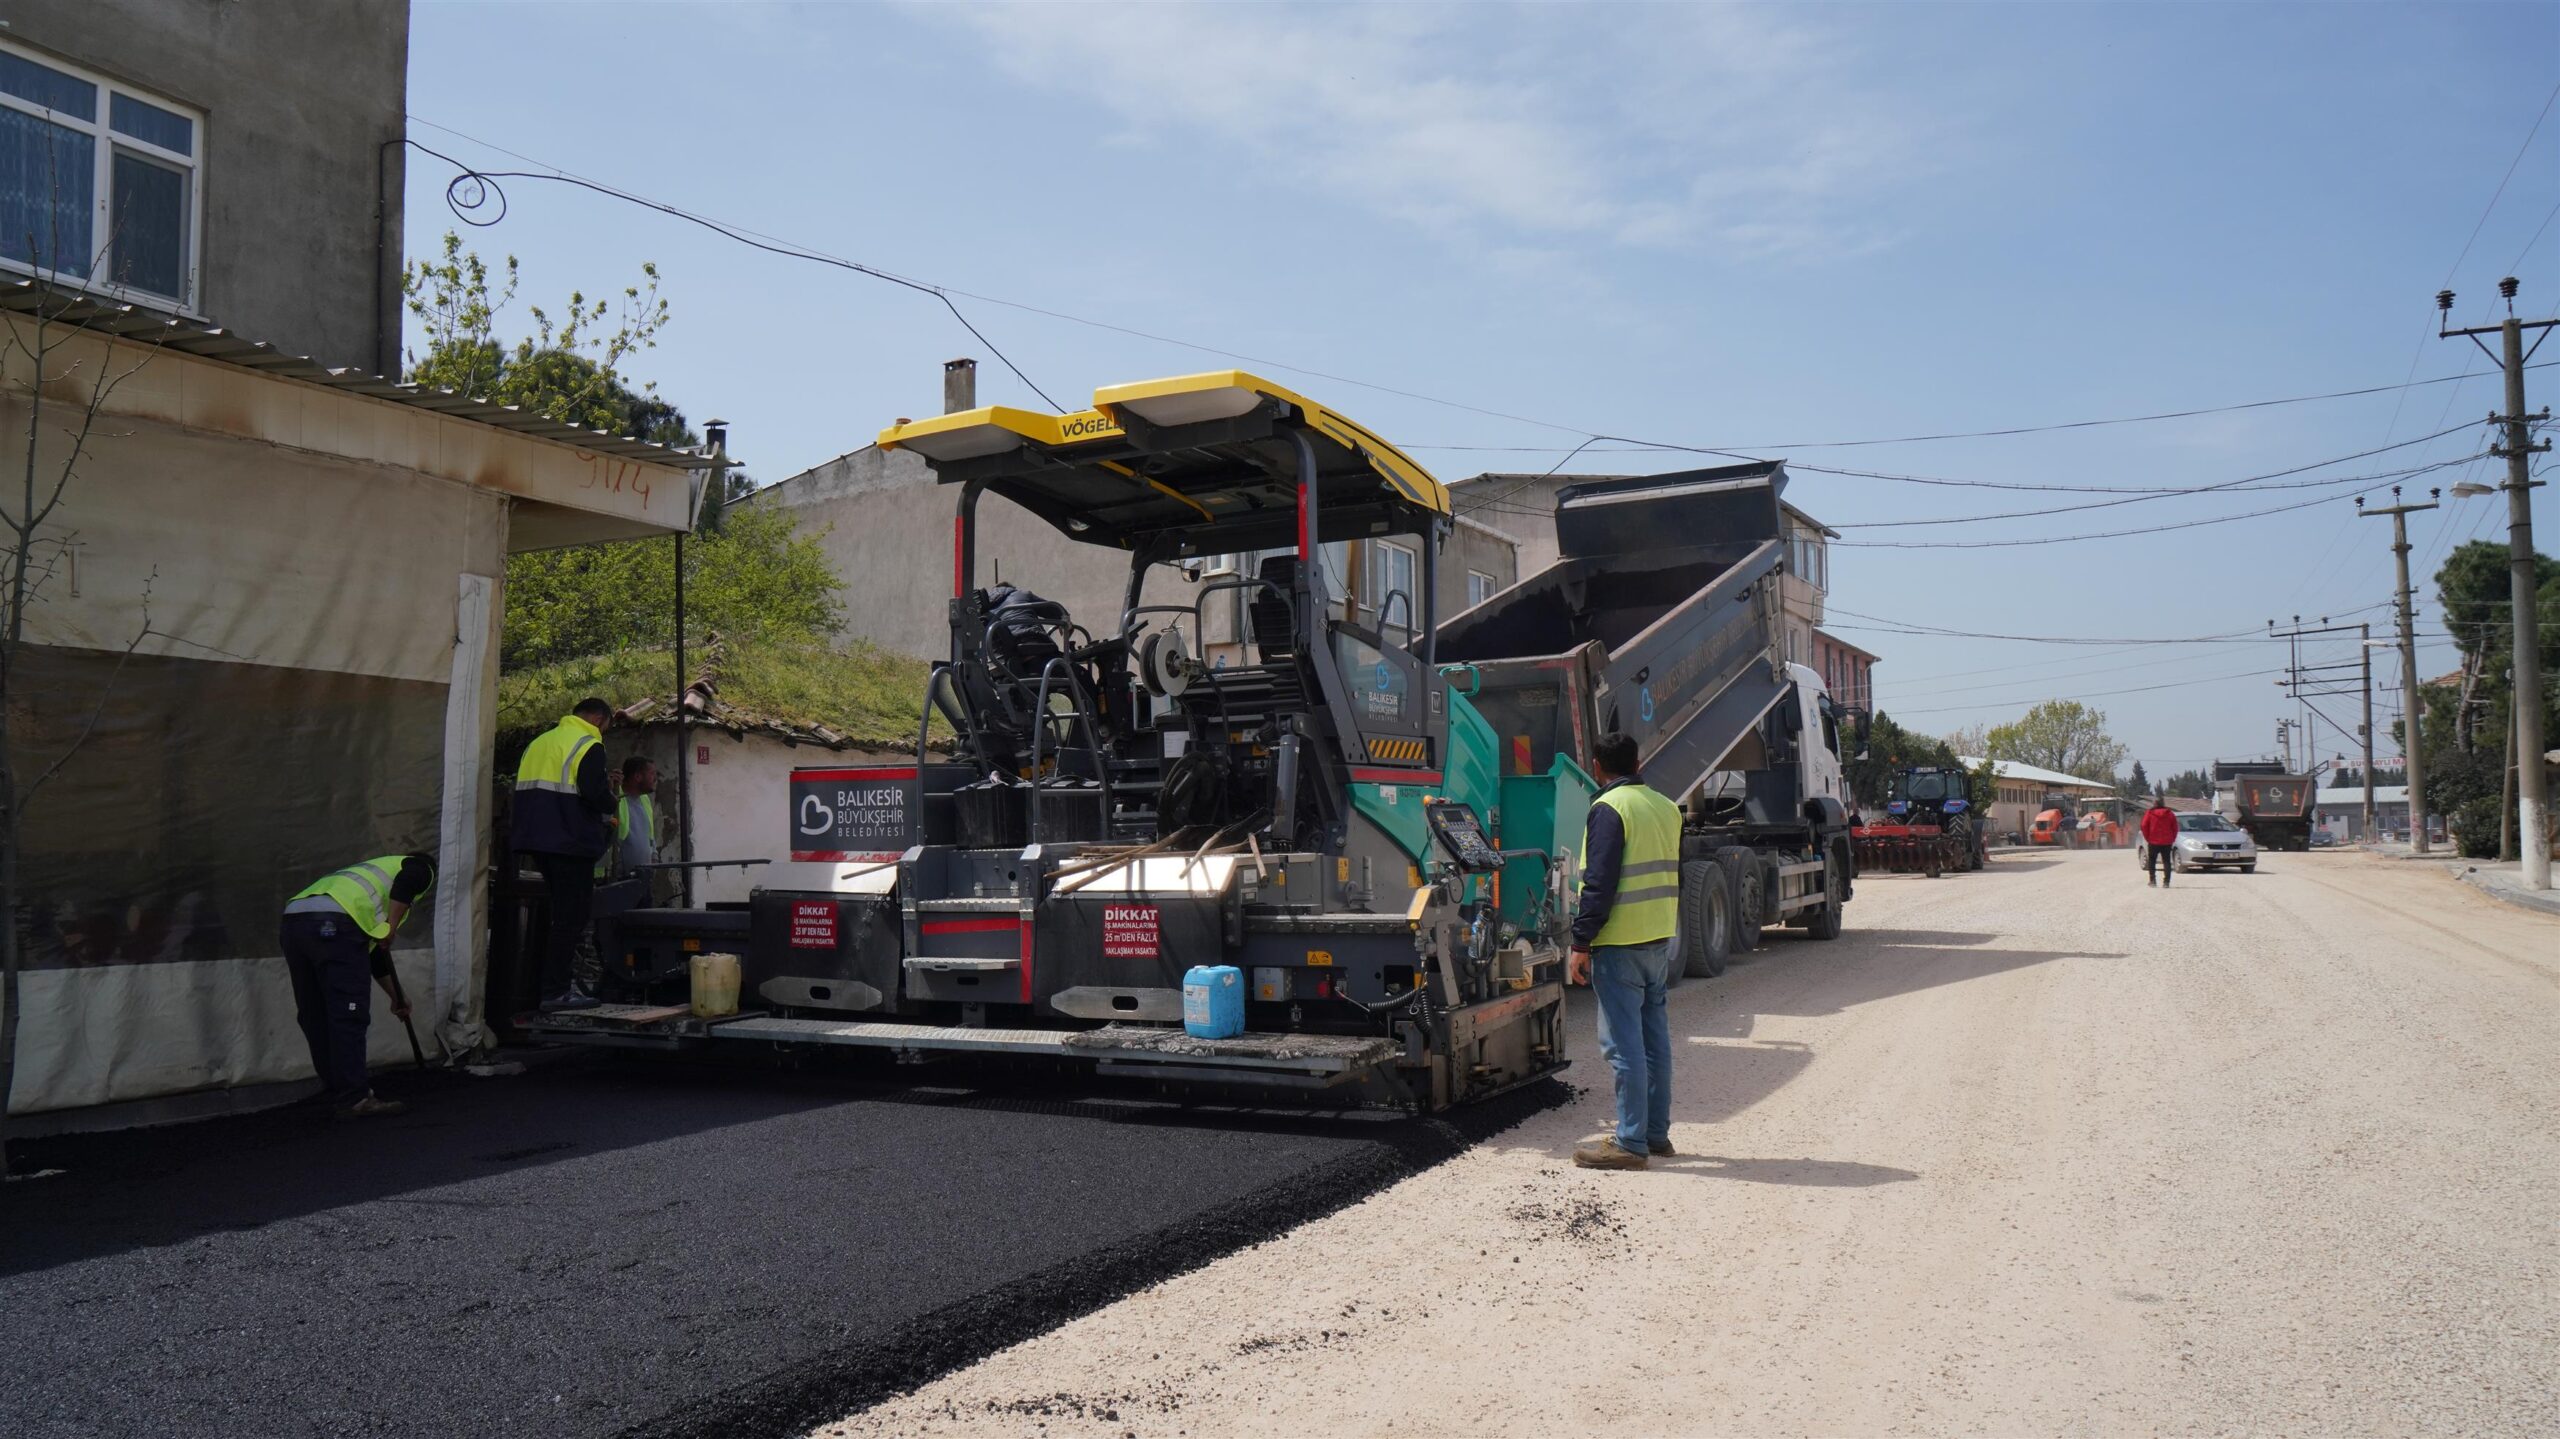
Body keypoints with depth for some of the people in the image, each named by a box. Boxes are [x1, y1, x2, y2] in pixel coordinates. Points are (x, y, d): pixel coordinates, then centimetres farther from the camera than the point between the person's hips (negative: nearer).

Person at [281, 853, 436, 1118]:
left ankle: (336, 1094, 22)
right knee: (348, 1017, -6)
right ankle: (354, 1099, -6)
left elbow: (374, 954, 45)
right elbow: (406, 881, -8)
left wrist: (396, 997, 53)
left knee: (316, 1017, 14)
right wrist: (389, 930, -1)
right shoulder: (420, 868, 22)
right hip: (335, 924, -8)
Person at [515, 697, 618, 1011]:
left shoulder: (539, 742, 18)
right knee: (571, 917, -4)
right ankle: (556, 992, -5)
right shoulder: (589, 746, -9)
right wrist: (611, 799, 3)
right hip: (571, 843, -8)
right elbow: (597, 796, -20)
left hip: (537, 840, 9)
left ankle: (562, 982, 20)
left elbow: (529, 791, 20)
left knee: (563, 914, 18)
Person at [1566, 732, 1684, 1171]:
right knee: (1655, 1038, 13)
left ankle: (1630, 1142, -2)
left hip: (1620, 944, -8)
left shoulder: (1609, 809, -12)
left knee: (1624, 1043, -5)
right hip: (1662, 939, 8)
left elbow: (1599, 884, -17)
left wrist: (1581, 943, -14)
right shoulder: (1666, 807, 13)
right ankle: (1657, 1133, 20)